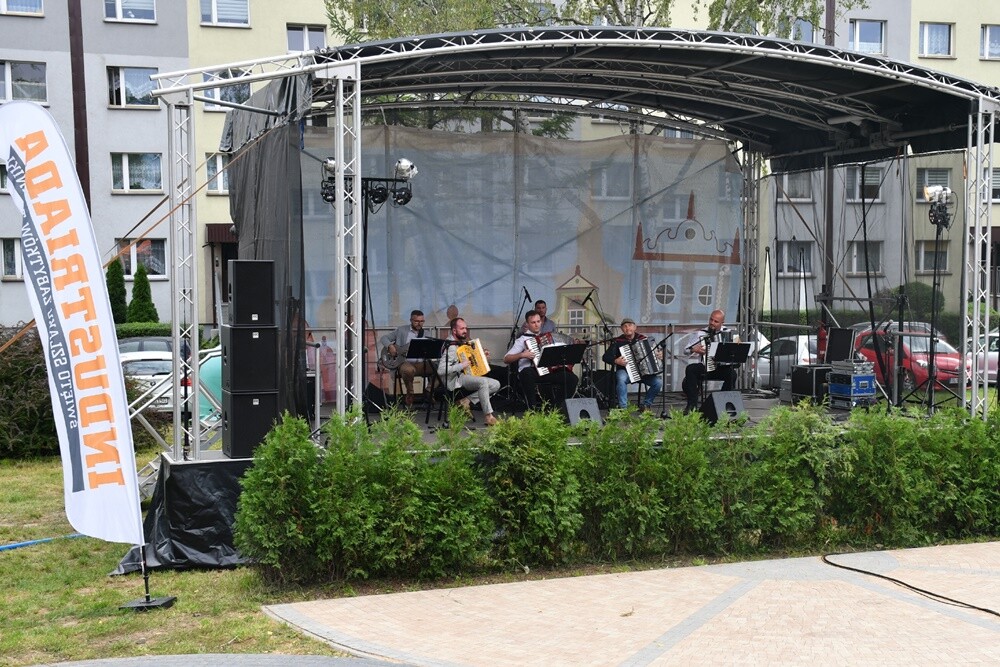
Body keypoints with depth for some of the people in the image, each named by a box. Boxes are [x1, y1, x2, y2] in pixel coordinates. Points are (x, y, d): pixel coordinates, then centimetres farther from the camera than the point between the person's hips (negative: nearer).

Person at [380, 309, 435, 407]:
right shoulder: (401, 330, 8)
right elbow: (384, 338, 11)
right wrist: (390, 346, -9)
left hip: (422, 363, 3)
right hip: (405, 362, -3)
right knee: (409, 370, -39)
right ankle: (410, 394, -13)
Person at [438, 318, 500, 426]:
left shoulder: (462, 342, 12)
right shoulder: (450, 347, -18)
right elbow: (441, 370, -27)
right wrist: (461, 366, -25)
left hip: (467, 375, 10)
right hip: (455, 380, -10)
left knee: (496, 385, -3)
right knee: (483, 382, -32)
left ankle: (467, 401, -8)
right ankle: (488, 416, -28)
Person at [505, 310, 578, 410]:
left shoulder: (547, 336, 19)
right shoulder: (522, 339, 3)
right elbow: (506, 359, -2)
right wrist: (522, 355, -17)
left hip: (550, 371, 4)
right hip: (531, 372, -4)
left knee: (572, 378, -17)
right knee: (527, 372, -40)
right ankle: (533, 407, -29)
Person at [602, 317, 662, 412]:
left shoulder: (642, 339, 8)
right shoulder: (617, 341, 0)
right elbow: (605, 357, -4)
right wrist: (615, 361, -23)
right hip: (624, 370, -3)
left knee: (658, 382, -21)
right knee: (621, 379, -39)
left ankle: (646, 405, 1)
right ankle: (623, 407, -27)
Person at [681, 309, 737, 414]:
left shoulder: (728, 332, 10)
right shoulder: (700, 333, 6)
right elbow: (685, 350, 8)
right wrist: (694, 349, -13)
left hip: (722, 367, 0)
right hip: (703, 367, 0)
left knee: (732, 374, -31)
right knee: (690, 369, -30)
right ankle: (692, 404, -22)